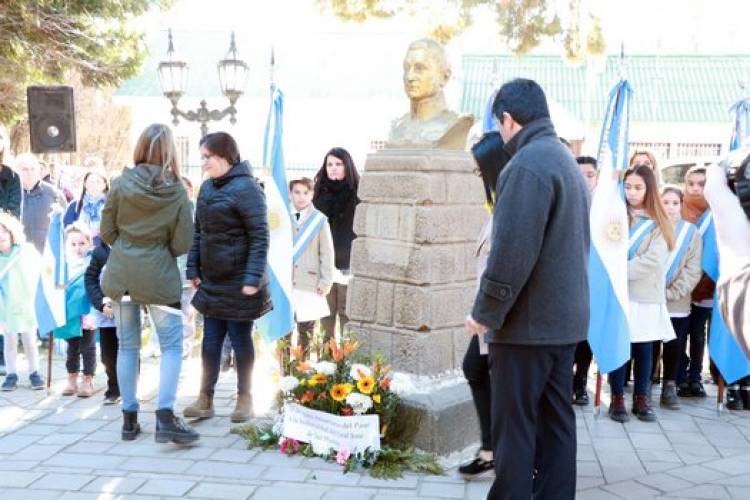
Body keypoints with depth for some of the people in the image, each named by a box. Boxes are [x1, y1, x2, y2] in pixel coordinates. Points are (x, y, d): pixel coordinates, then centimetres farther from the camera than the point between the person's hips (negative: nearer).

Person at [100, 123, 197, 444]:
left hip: (120, 275, 3)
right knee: (172, 345, 4)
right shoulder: (176, 192, -8)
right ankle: (165, 417, -6)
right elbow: (182, 243, -6)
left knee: (127, 346, 12)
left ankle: (129, 418, 19)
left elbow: (107, 232, 1)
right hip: (159, 277, -3)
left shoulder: (121, 184, -4)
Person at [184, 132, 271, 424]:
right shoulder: (207, 188, 9)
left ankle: (244, 399, 22)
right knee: (210, 341, 11)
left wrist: (253, 278, -22)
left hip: (238, 284, -6)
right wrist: (193, 269, 7)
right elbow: (198, 232, 14)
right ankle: (205, 399, 20)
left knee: (241, 340, 7)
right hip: (211, 281, 6)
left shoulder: (245, 189, -15)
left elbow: (260, 236, -18)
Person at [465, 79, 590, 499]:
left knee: (514, 428, 0)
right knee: (557, 423, 13)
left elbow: (512, 251, -23)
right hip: (565, 318, 9)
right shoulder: (568, 161, 14)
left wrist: (485, 313, -14)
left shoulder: (527, 164, -17)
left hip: (528, 322, -9)